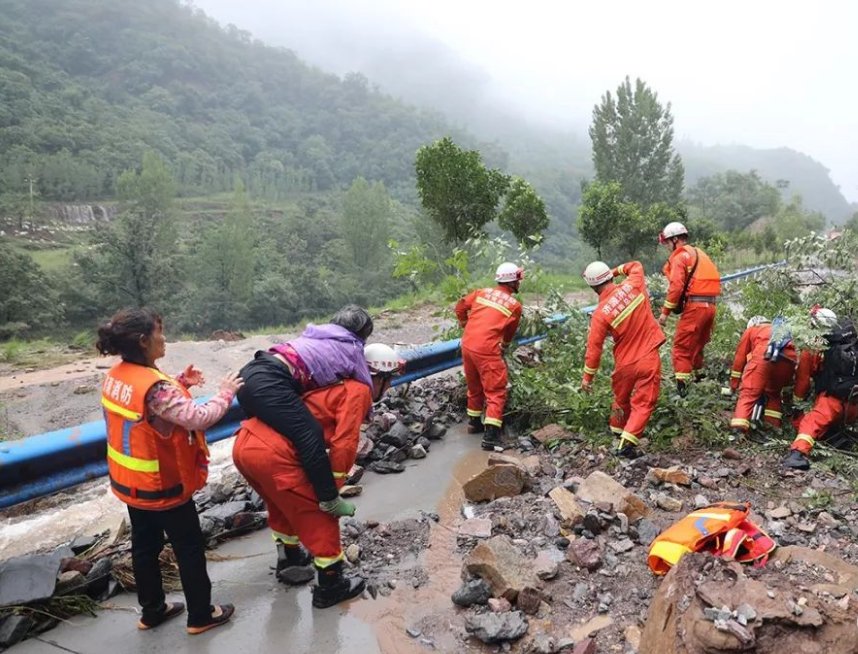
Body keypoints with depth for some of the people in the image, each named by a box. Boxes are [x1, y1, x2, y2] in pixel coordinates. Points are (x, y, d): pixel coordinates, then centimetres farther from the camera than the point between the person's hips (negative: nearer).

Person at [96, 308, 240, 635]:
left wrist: (179, 383, -1)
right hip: (161, 485, -8)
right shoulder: (155, 386, -32)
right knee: (190, 547, 10)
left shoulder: (115, 375, -4)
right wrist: (225, 393, -19)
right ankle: (201, 615, 25)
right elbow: (198, 418, -34)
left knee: (144, 545, 22)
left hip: (130, 481, 8)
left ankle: (152, 610, 39)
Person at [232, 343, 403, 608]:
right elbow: (344, 444, -12)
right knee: (320, 517, 9)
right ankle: (330, 587, 23)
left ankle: (290, 562, 51)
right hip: (273, 455, -9)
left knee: (284, 506, 31)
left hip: (244, 442, 9)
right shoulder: (359, 391, -4)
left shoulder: (338, 381, 20)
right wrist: (331, 492, -2)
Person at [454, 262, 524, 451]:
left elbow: (460, 305, 9)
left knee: (474, 387, 23)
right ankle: (491, 435, -7)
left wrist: (465, 324, 23)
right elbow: (509, 333, 11)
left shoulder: (482, 292, 11)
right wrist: (504, 347, 30)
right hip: (487, 350, -6)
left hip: (467, 345, 6)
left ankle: (474, 423, 37)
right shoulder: (515, 305, 0)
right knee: (495, 392, 0)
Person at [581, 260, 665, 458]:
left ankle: (618, 432, 45)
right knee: (643, 403, 4)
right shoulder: (633, 285, -9)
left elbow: (594, 347, -9)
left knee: (621, 399, 23)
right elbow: (636, 265, 16)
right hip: (648, 358, 0)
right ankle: (627, 442, -7)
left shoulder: (600, 313, -13)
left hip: (624, 362, 0)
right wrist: (617, 270, 23)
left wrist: (587, 377, 0)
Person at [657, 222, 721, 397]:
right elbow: (705, 281, 19)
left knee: (682, 346, -4)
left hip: (695, 306, -8)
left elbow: (676, 286, -15)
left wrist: (665, 312, -12)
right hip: (710, 305, 8)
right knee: (698, 344, 21)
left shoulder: (680, 256, -5)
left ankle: (682, 383, -9)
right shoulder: (699, 253, 22)